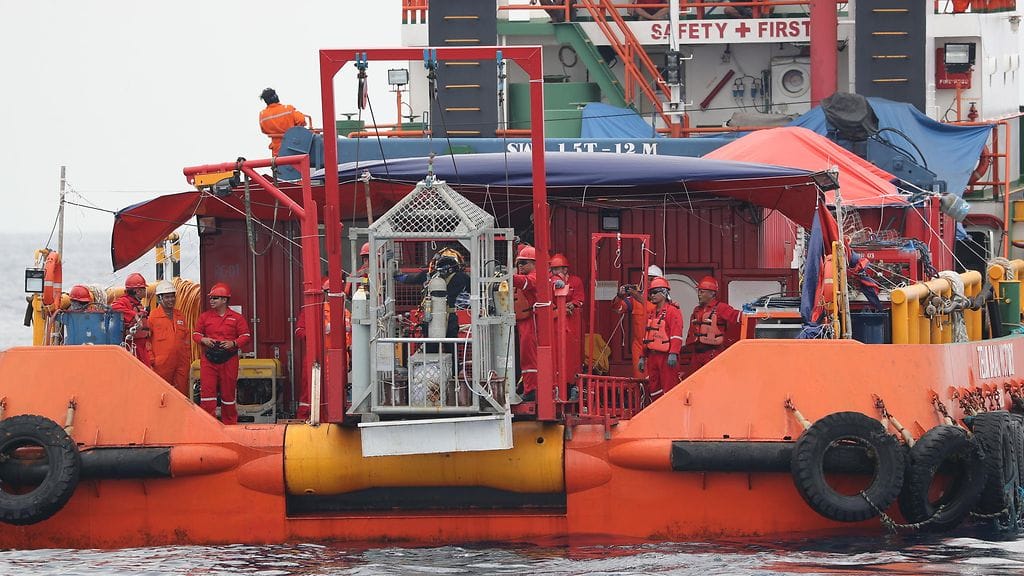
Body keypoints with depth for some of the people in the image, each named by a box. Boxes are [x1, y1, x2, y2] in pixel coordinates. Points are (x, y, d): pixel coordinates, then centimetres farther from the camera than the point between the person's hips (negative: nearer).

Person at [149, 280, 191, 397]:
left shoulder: (180, 315, 13)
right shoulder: (153, 316, -4)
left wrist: (187, 356, 15)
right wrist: (151, 359, -8)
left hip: (182, 362, 5)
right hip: (162, 364, -5)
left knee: (183, 392, 4)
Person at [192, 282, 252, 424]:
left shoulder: (236, 318, 3)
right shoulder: (204, 317, 8)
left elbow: (246, 336, 2)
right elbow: (196, 334, 12)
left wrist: (234, 343, -15)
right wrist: (203, 340, -10)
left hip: (228, 360, -1)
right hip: (208, 360, 1)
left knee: (228, 392, 7)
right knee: (207, 390, -9)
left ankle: (230, 423, 17)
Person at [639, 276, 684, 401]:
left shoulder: (672, 311, -6)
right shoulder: (651, 314, 20)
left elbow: (676, 335, -15)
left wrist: (673, 354, -24)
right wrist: (643, 357, 21)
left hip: (666, 357, -8)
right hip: (652, 356, 8)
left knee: (669, 388, -10)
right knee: (653, 389, 9)